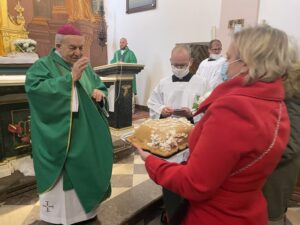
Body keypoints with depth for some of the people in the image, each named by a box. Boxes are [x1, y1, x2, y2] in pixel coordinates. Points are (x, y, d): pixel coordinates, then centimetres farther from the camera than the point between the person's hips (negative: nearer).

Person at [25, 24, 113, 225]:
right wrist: (71, 78, -25)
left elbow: (100, 85, 18)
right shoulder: (42, 66, -5)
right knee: (61, 179, 5)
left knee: (86, 173, 17)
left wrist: (100, 92, -6)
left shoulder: (85, 66, 12)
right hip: (59, 139, -5)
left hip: (86, 135, 6)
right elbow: (34, 89, -22)